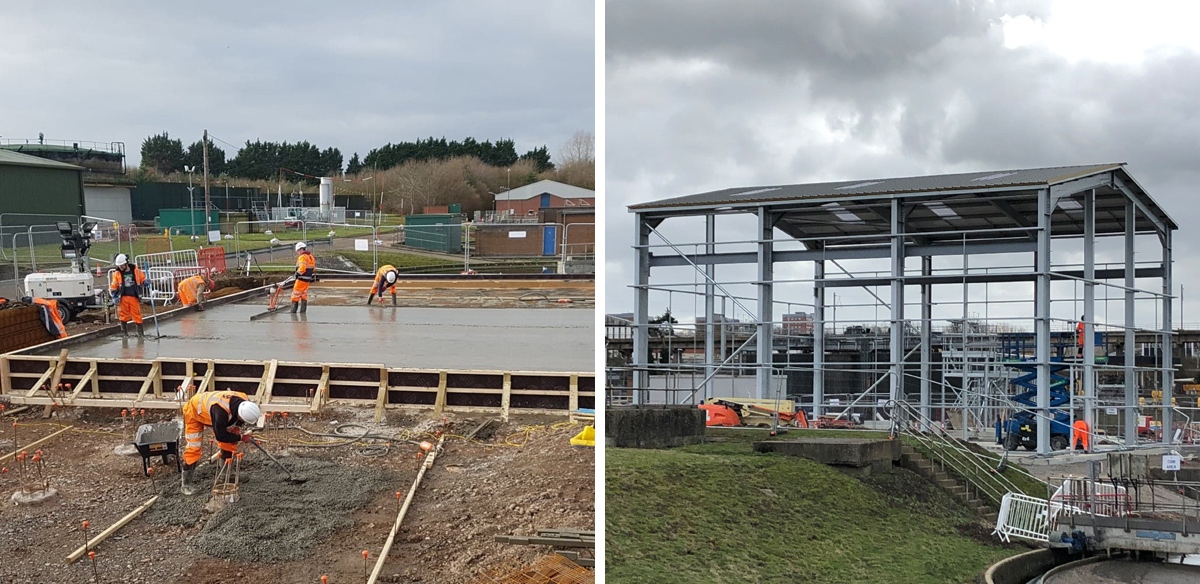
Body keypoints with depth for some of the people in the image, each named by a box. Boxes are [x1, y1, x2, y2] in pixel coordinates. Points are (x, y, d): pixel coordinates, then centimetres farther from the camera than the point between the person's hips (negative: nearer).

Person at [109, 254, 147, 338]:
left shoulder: (136, 270, 2)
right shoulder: (116, 273, 3)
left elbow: (142, 279, 14)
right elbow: (113, 285, 9)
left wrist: (145, 282, -8)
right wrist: (114, 296, 1)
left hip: (134, 297, -1)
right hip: (122, 298, 1)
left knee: (137, 315, 0)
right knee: (123, 315, 3)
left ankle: (140, 331, 7)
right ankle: (124, 331, 14)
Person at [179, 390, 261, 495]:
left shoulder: (246, 402, -25)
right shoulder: (220, 410, -48)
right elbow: (220, 435, -38)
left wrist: (237, 426, -16)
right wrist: (240, 437, -29)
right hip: (194, 411, -7)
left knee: (230, 443, 0)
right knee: (193, 448, -10)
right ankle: (187, 483, 1)